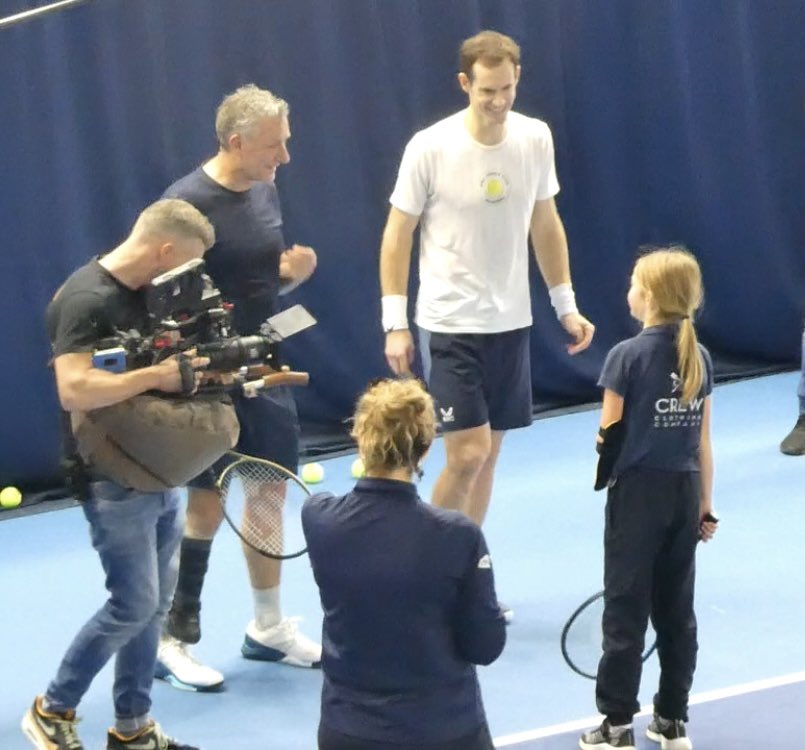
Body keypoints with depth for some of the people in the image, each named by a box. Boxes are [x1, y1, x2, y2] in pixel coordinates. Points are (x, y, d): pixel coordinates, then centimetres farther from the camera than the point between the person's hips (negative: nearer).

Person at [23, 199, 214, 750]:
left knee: (156, 604, 10)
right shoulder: (86, 300, -20)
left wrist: (196, 367, 0)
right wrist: (155, 375, -26)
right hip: (113, 479, -9)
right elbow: (74, 391, -31)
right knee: (134, 604, -6)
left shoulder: (145, 293, 9)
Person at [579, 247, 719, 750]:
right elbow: (703, 443, 6)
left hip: (639, 490, -5)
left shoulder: (628, 356, -12)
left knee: (627, 610, 2)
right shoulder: (700, 358, 2)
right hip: (685, 491, 5)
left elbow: (609, 436, -8)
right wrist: (706, 506, 13)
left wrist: (607, 444, 15)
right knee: (677, 610, 12)